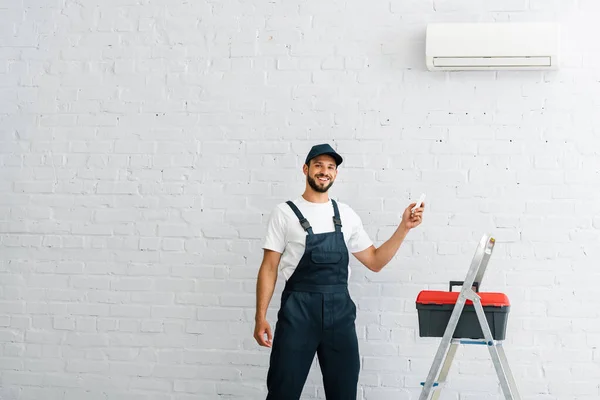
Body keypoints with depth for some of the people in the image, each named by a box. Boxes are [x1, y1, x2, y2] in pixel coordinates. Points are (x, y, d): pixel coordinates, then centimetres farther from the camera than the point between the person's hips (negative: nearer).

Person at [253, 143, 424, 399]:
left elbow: (375, 262, 13)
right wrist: (261, 317, -9)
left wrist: (404, 227, 3)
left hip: (340, 311, 4)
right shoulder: (285, 213, 0)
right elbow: (269, 268, -1)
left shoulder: (347, 215, 11)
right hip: (298, 311, -4)